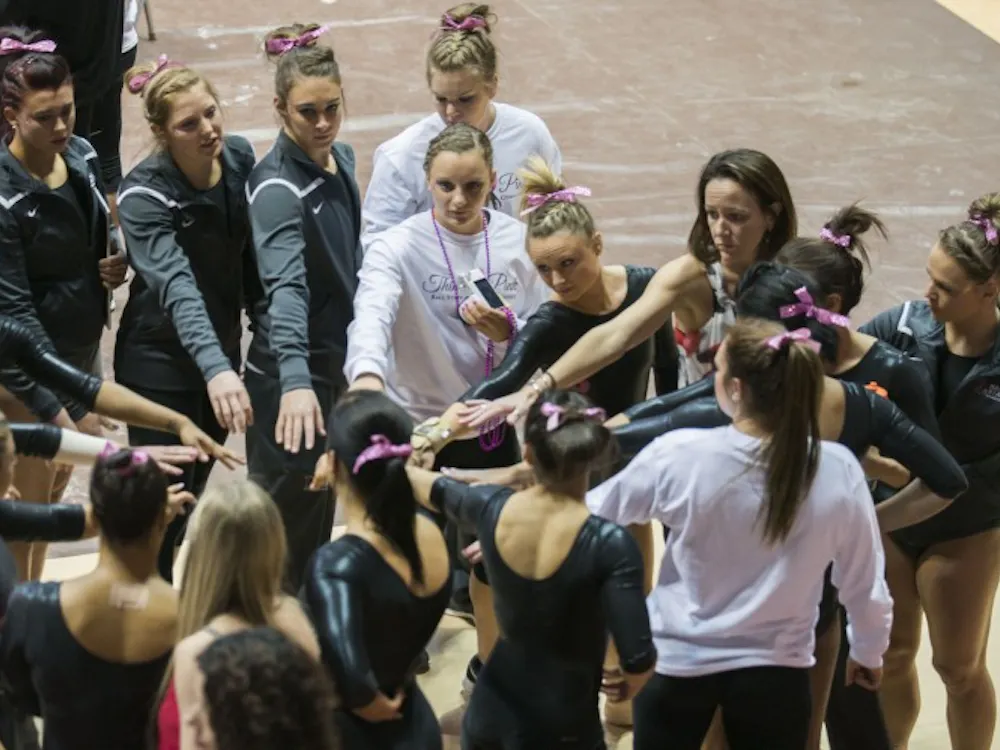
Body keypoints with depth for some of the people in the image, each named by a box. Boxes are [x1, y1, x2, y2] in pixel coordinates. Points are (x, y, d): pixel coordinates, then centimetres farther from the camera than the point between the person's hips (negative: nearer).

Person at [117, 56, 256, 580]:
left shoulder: (239, 157, -7)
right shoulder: (144, 195, -25)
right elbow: (176, 285, -40)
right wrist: (216, 369, -53)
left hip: (221, 350, 6)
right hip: (160, 361, -6)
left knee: (194, 490, 18)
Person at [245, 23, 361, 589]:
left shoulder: (341, 158, 3)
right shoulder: (278, 187, -23)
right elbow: (285, 286, -38)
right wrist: (295, 381, -50)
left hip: (336, 361, 9)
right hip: (293, 373, -9)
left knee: (321, 510, 20)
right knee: (289, 517, -1)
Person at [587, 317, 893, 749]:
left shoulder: (679, 456, -19)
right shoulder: (839, 471, -15)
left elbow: (594, 513, -1)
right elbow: (864, 584, -2)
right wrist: (869, 653, 17)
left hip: (677, 661, -1)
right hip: (777, 669, 1)